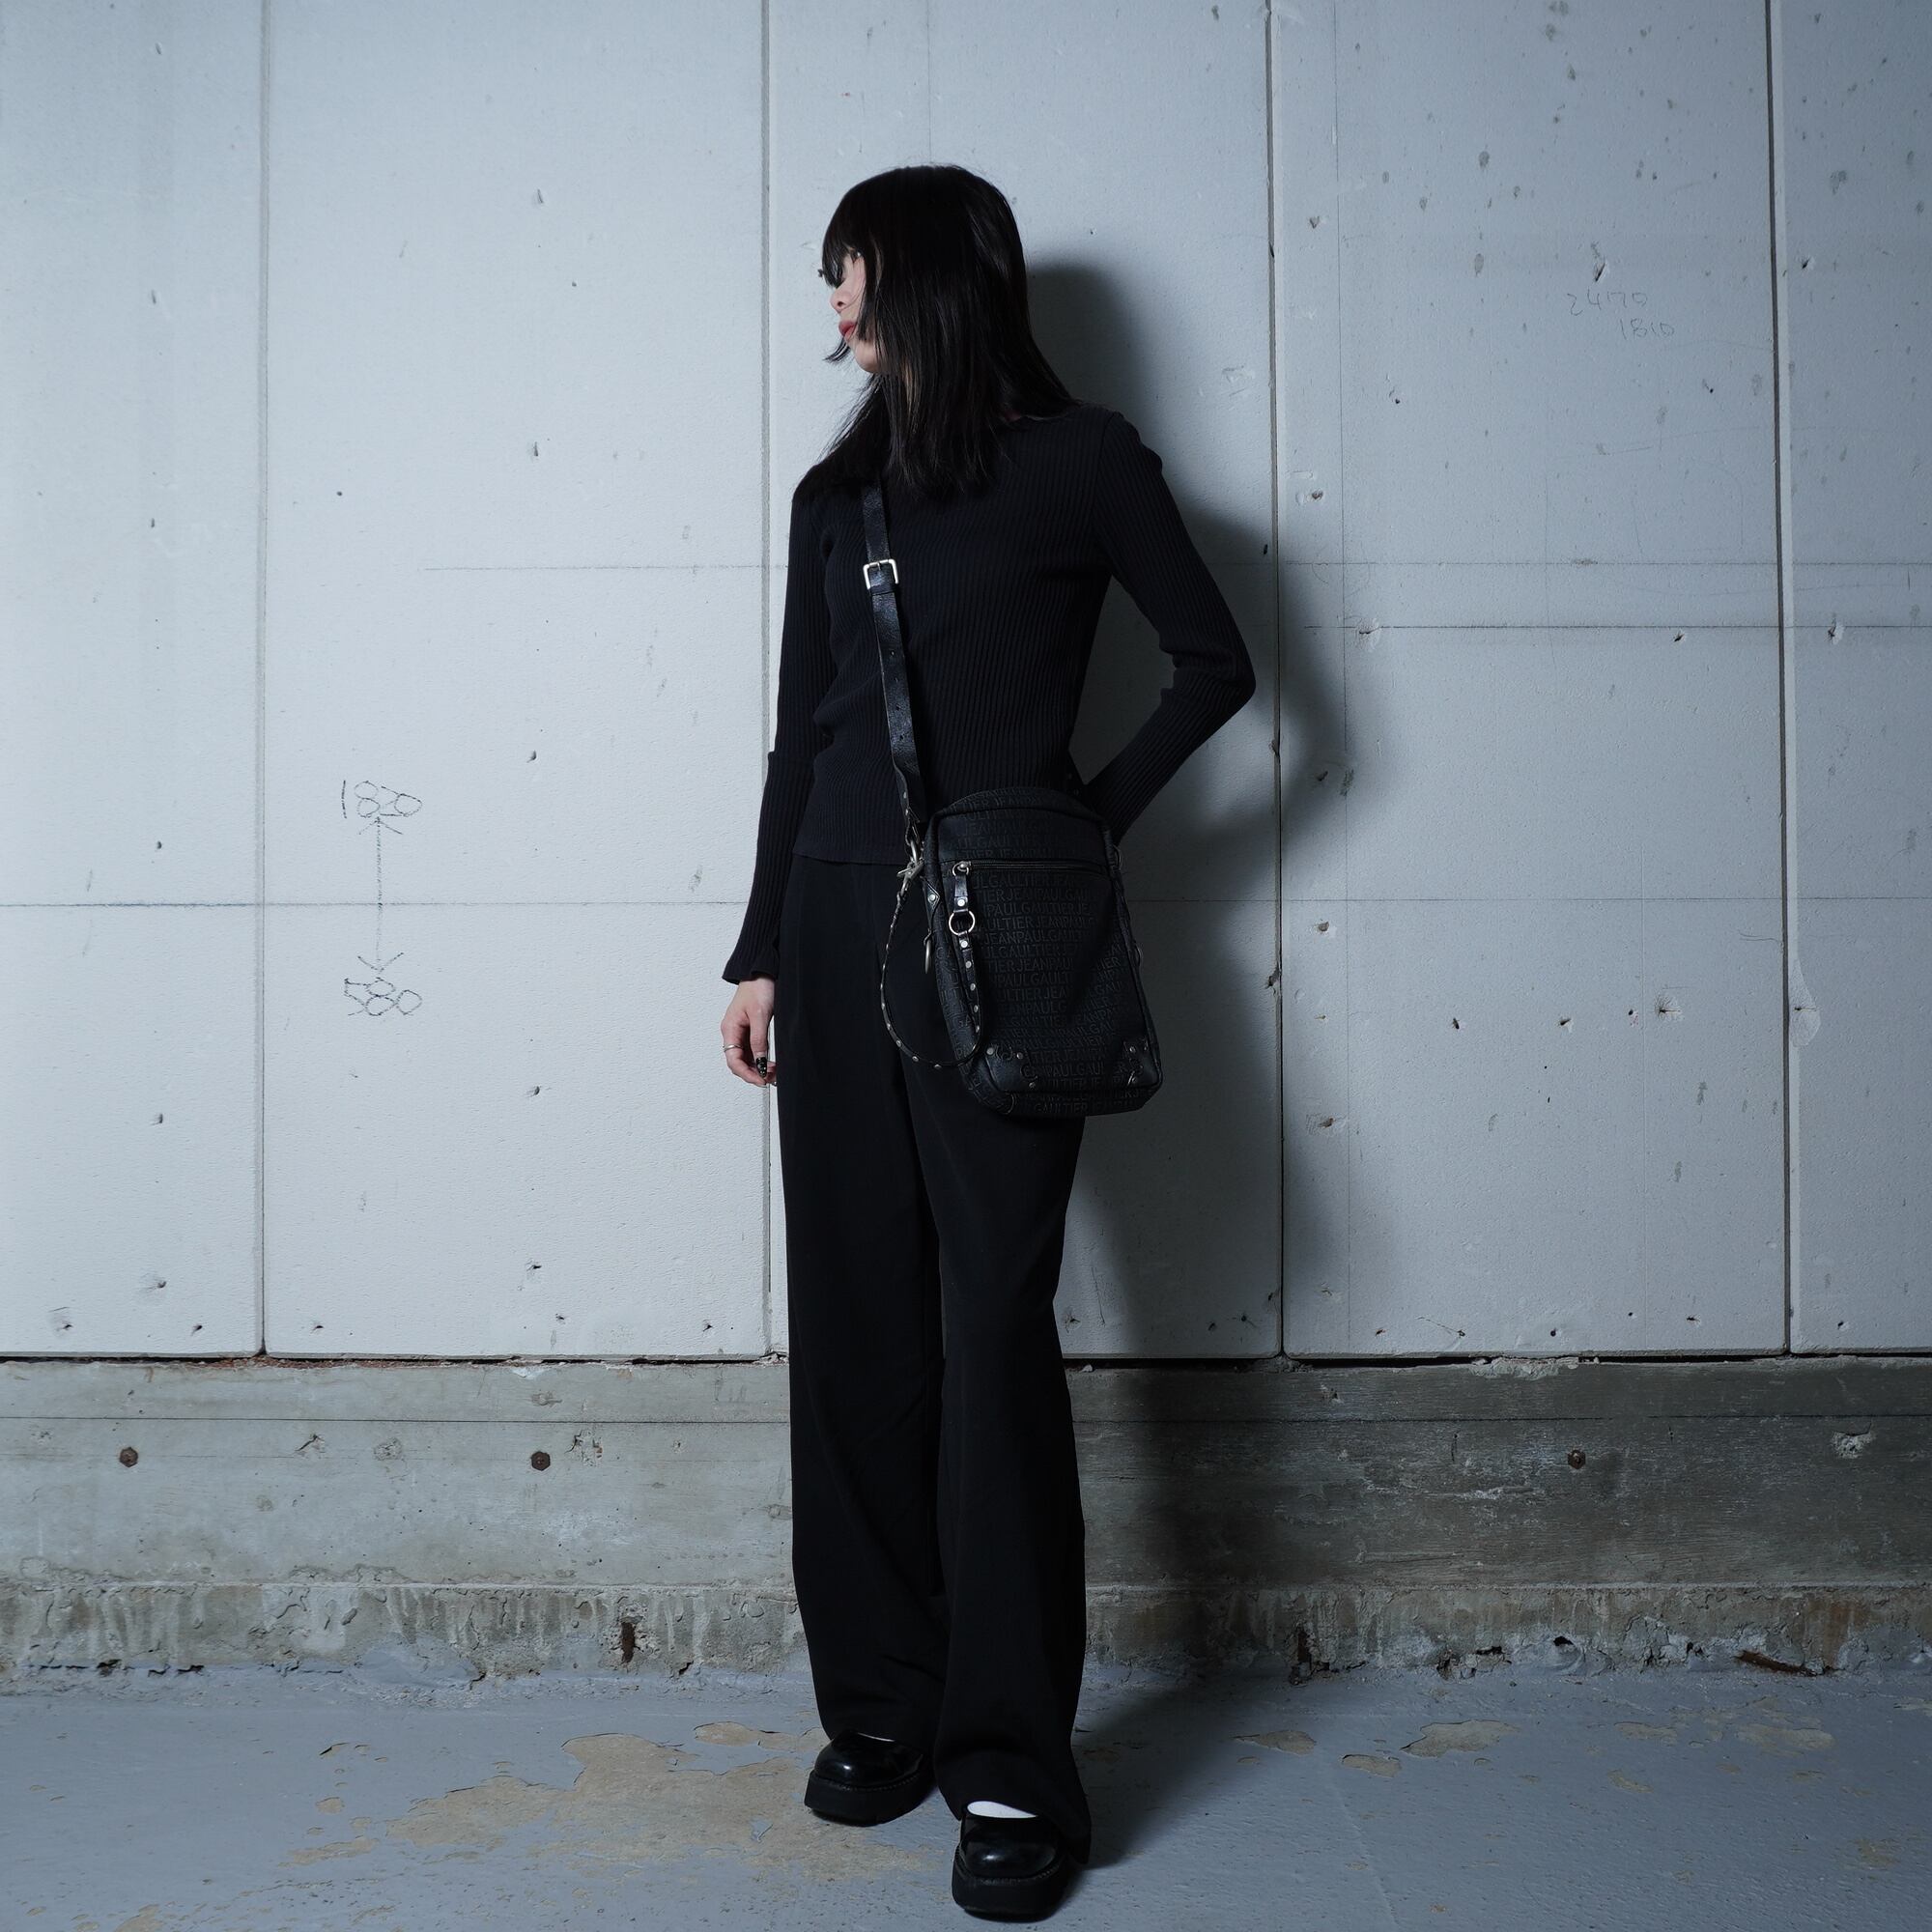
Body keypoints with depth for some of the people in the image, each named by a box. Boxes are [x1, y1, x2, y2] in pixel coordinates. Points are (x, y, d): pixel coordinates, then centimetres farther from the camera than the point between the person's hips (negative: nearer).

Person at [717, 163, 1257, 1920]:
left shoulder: (1081, 459, 4)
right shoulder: (839, 492, 18)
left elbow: (1218, 662, 6)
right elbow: (800, 736, 17)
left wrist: (1098, 816, -3)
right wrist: (762, 952, 13)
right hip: (840, 922, 5)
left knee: (994, 1324, -7)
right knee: (854, 1321, 5)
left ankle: (1012, 1763, 2)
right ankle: (883, 1707, 17)